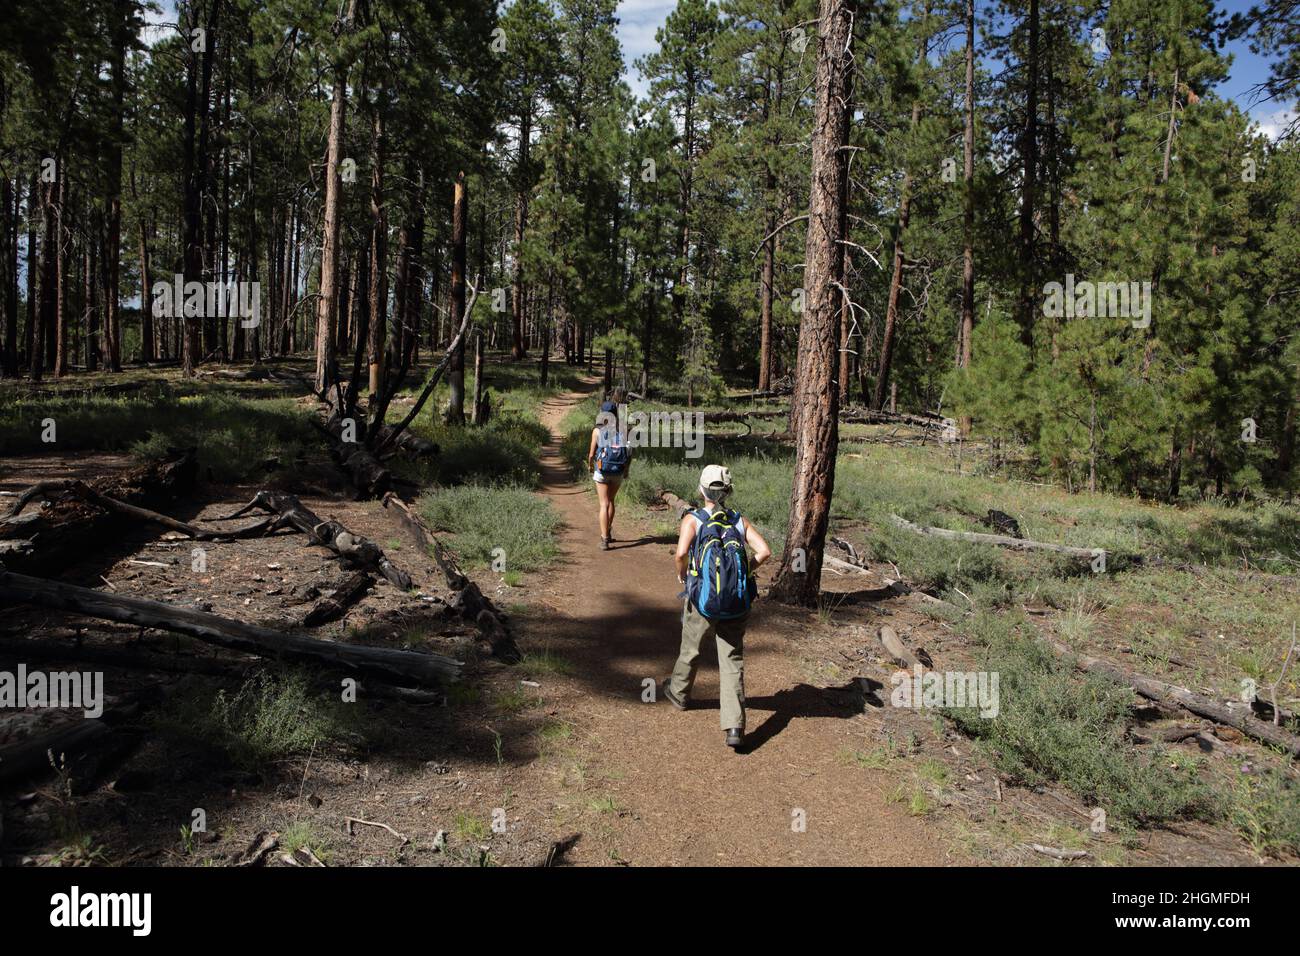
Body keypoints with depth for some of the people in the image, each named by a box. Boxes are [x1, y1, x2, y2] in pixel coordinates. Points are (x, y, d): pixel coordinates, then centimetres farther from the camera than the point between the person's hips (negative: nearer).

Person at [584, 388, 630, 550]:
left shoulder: (597, 430, -6)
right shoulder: (624, 429, 0)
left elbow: (591, 454, -2)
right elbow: (630, 452, -2)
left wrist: (590, 465, 19)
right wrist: (627, 470, 13)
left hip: (602, 471, -3)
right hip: (618, 471, 3)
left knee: (604, 504, 0)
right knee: (611, 500, 23)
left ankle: (605, 540, -7)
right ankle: (607, 531, 35)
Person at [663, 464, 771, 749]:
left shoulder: (693, 519, -6)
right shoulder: (739, 520, 4)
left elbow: (681, 553, -21)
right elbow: (764, 551, -6)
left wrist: (682, 574, 0)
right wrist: (744, 572, 10)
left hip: (703, 601, -2)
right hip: (737, 604, 2)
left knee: (690, 651, 22)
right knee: (732, 662, 5)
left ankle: (678, 693, 47)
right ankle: (734, 727, -5)